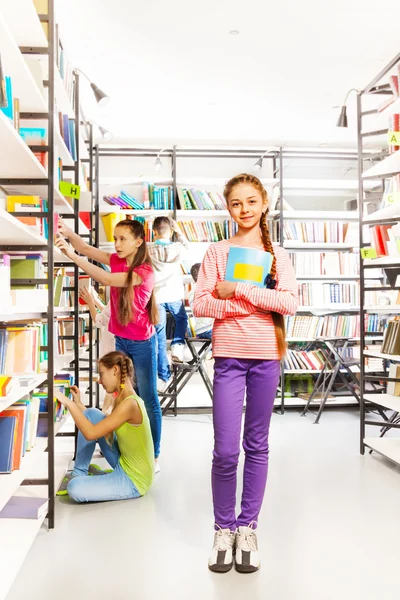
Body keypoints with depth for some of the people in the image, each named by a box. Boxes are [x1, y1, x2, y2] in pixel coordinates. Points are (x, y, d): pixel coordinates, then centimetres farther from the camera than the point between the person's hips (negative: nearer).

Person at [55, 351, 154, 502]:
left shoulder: (129, 404, -26)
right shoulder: (125, 399, 4)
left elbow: (91, 434, -26)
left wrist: (68, 402, -21)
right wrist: (78, 404, 9)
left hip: (134, 480, -9)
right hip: (124, 465, 9)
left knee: (74, 488, -26)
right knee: (91, 414, 2)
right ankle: (79, 474, 12)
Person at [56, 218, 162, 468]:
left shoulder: (145, 272, -20)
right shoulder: (117, 261, 1)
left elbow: (107, 279, -30)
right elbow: (87, 248, -7)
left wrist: (73, 256, -36)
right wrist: (68, 232, -27)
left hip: (142, 342, -7)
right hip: (121, 340, 7)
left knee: (148, 398, 4)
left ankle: (154, 454, 15)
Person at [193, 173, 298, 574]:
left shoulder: (277, 254, 6)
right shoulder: (217, 252, 4)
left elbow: (290, 302, -8)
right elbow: (200, 304, -5)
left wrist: (239, 290, -16)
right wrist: (257, 303, -13)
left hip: (266, 356, 1)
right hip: (228, 356, -1)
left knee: (256, 446, 9)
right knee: (225, 451, -2)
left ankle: (247, 527, 25)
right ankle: (223, 529, 19)